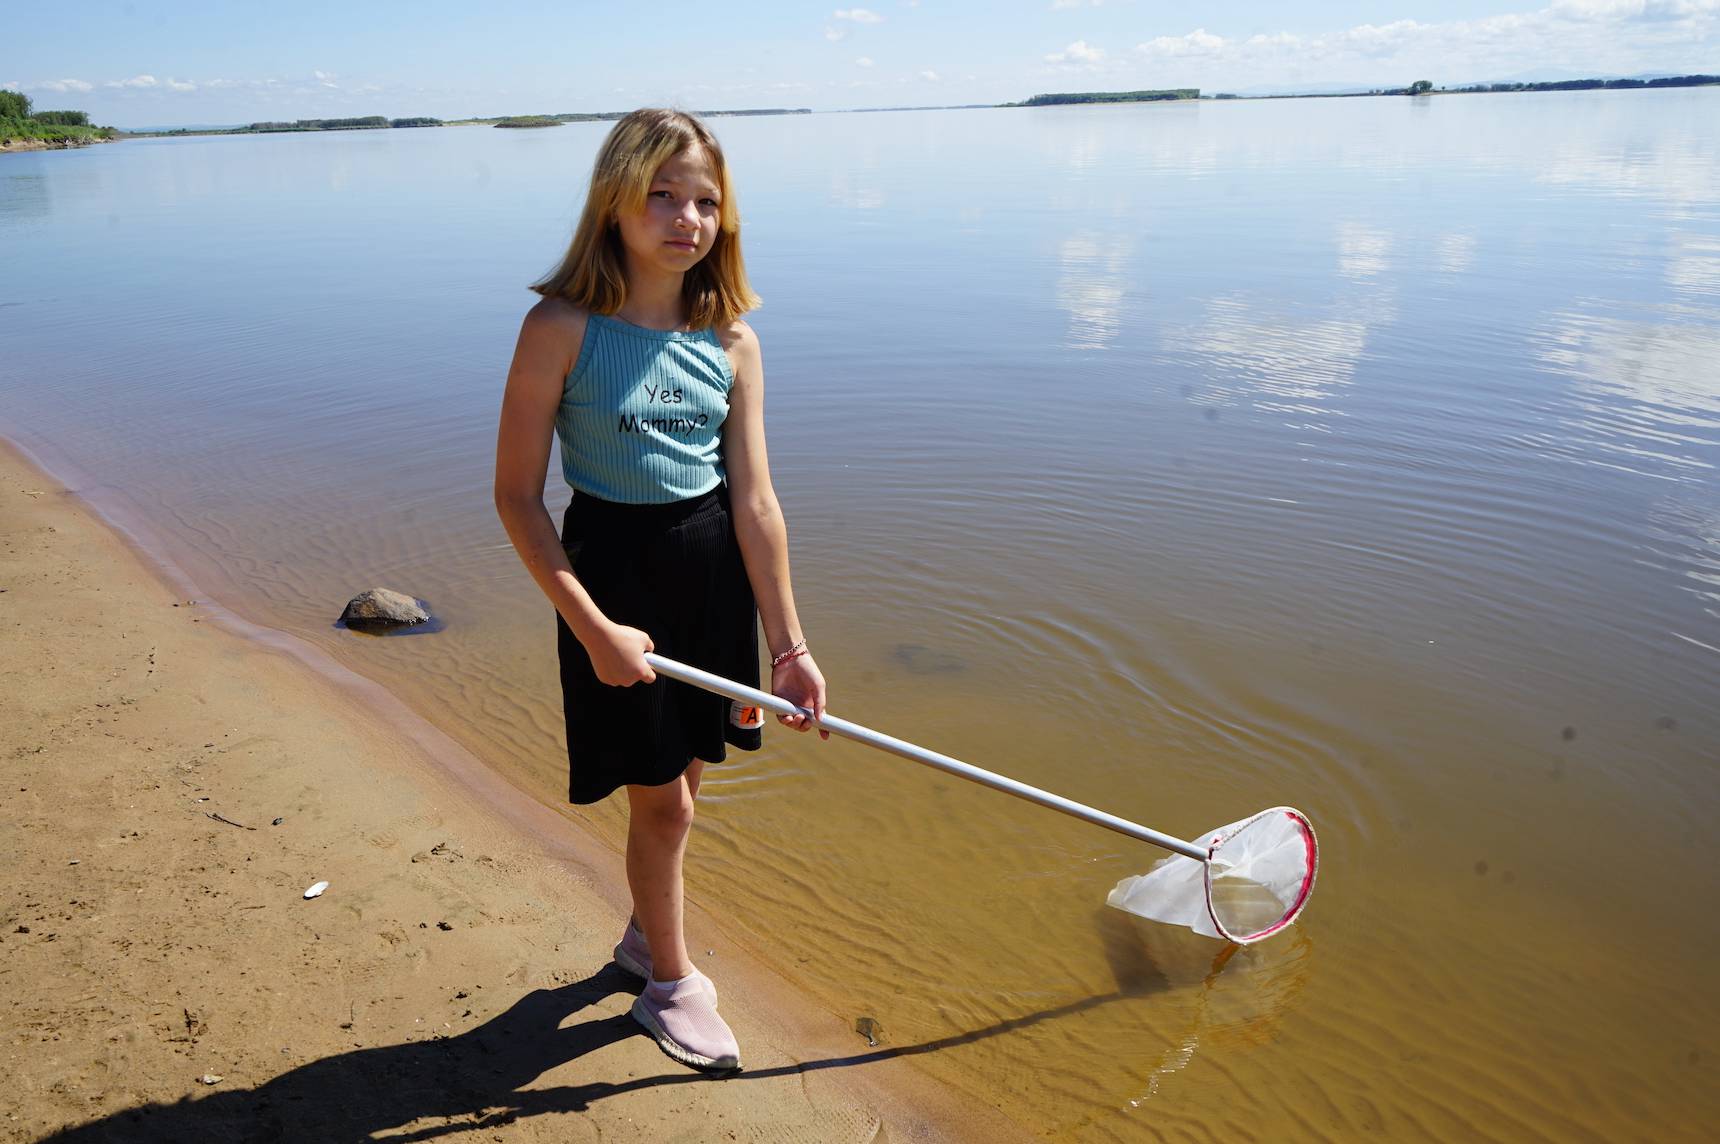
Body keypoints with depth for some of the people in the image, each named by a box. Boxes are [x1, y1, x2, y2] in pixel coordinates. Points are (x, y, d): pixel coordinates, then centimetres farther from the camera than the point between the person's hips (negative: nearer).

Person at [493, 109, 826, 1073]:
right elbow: (518, 496, -13)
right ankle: (672, 981, 31)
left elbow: (754, 500, -4)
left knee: (682, 777, 18)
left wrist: (790, 645, -5)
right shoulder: (563, 328, -15)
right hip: (614, 564, -4)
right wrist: (592, 628, -17)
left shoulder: (732, 339, -3)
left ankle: (648, 933, 45)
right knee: (659, 796, 6)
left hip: (714, 566, 4)